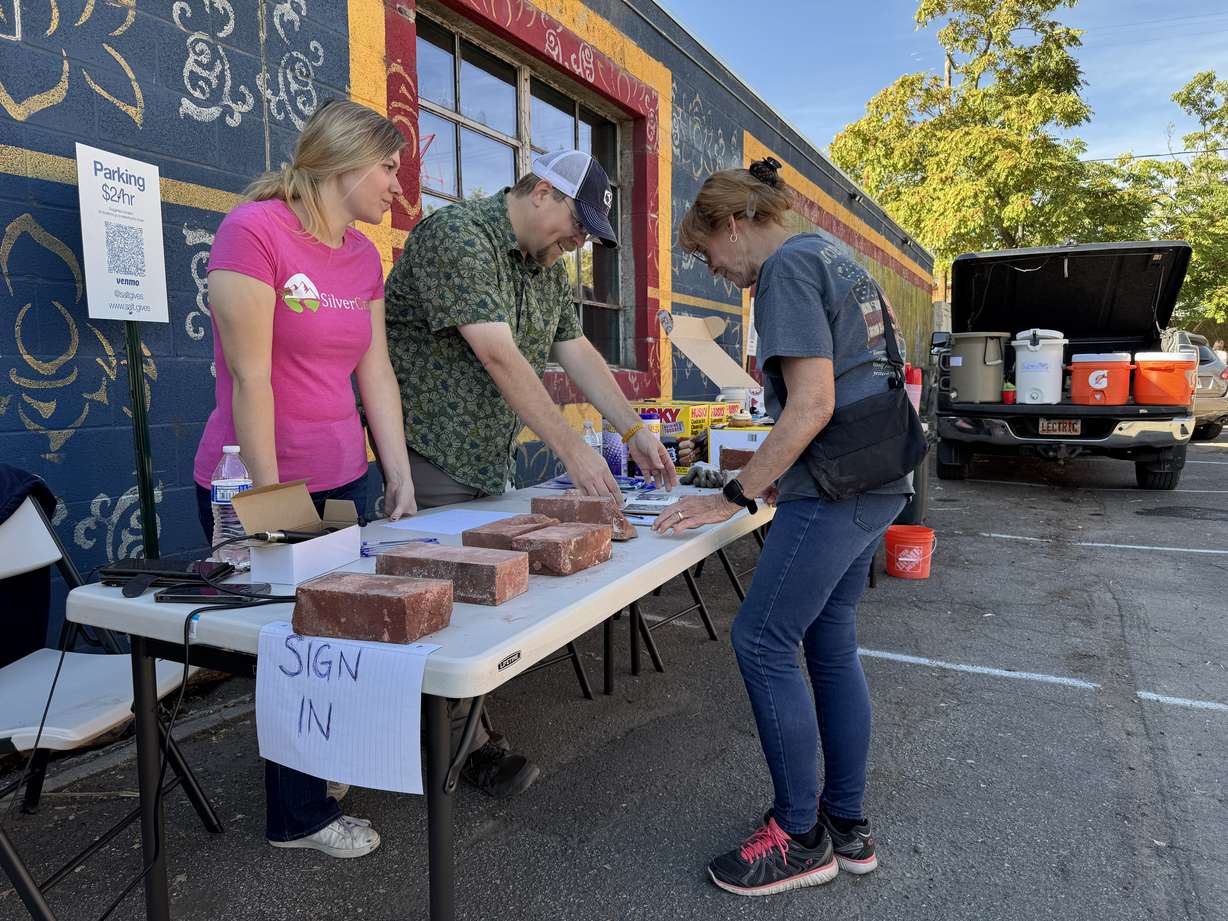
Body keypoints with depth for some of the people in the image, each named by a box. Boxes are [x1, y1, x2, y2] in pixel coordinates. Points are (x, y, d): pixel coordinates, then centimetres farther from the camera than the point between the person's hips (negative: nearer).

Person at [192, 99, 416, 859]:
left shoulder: (365, 256, 8)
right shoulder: (254, 230, -15)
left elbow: (376, 374, 7)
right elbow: (250, 379, -18)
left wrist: (402, 479, 4)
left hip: (343, 480, 7)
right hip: (260, 487, -6)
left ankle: (322, 768, 38)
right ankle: (301, 814, 28)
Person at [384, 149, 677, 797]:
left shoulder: (548, 268, 12)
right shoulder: (455, 235, -17)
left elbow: (578, 353, 10)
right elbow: (500, 358, -26)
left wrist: (636, 432, 1)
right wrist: (574, 451, -27)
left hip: (488, 459, 8)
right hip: (430, 452, -8)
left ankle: (461, 736, 20)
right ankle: (461, 748, 12)